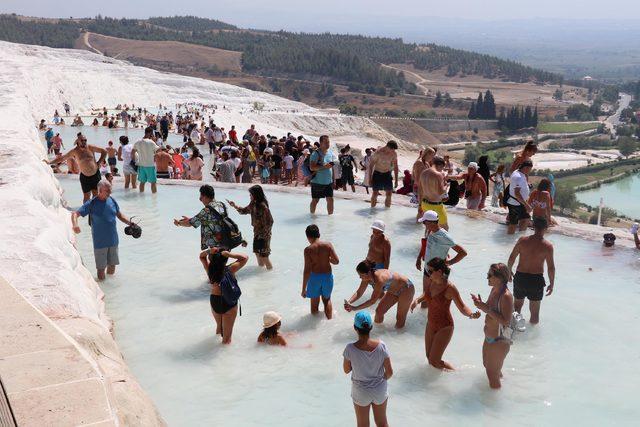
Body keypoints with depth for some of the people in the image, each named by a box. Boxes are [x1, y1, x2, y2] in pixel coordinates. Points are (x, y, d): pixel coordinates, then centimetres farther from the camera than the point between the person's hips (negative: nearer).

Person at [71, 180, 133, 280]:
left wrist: (130, 223, 1)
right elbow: (75, 214, -15)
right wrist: (75, 224, -36)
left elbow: (119, 215, 16)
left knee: (112, 270, 16)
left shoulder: (112, 200, 3)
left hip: (113, 240, 4)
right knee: (101, 277, 0)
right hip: (100, 242, -4)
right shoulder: (91, 204, -11)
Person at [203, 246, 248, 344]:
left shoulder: (210, 269, -13)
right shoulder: (230, 270, -22)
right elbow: (245, 258, -11)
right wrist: (229, 254, -23)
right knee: (227, 334, 11)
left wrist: (209, 251, -16)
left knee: (219, 324, 34)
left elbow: (201, 256, 5)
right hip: (229, 303, -4)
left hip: (214, 301, 4)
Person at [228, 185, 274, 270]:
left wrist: (265, 233, -17)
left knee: (264, 256, -3)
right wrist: (234, 206, 4)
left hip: (264, 235, -9)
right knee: (257, 253, 18)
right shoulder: (253, 204, 2)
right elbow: (244, 211, 18)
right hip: (257, 233, 9)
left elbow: (270, 221, -22)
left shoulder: (263, 206, -24)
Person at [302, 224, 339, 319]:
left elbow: (307, 270, -17)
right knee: (327, 300, 26)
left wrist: (303, 288, -11)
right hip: (327, 276, 3)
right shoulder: (328, 245, -9)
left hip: (315, 277, -2)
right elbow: (336, 261, -10)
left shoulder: (308, 249, -16)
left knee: (314, 302, 18)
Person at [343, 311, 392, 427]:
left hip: (361, 393, -1)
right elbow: (390, 372, -12)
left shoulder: (350, 349, -25)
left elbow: (346, 370, -9)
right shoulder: (381, 346, -22)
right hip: (380, 391, 1)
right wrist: (382, 379, 8)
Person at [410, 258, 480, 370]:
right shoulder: (432, 281, -6)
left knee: (434, 361, -5)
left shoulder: (450, 288, -25)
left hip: (444, 327, -7)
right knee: (429, 356, 15)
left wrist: (472, 314, -40)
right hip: (431, 324, 7)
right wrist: (418, 300, 0)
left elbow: (462, 307, -20)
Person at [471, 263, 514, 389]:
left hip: (499, 341, -9)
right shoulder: (494, 290, 0)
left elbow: (506, 322, -33)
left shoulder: (506, 296, -27)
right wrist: (481, 304, -6)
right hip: (489, 338, 9)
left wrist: (486, 309, -32)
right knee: (487, 365, 30)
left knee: (492, 374, 7)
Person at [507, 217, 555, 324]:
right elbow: (551, 268, -10)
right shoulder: (548, 246, -12)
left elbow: (511, 258, 0)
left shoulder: (522, 240, -6)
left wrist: (509, 271, 17)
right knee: (534, 310, 15)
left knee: (517, 305, 22)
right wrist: (551, 284, 2)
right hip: (536, 279, -2)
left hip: (520, 277, 2)